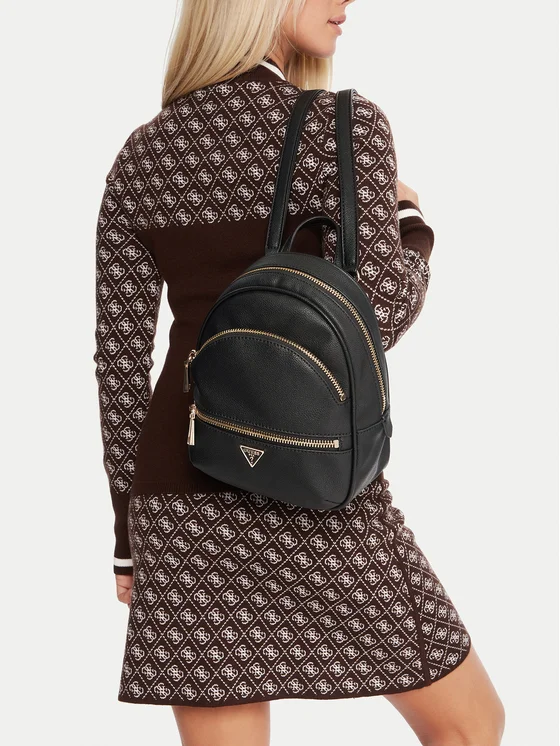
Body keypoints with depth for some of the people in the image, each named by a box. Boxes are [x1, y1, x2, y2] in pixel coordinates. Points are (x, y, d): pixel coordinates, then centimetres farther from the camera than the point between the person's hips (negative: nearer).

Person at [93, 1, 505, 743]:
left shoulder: (140, 155, 10)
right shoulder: (345, 125, -7)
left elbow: (119, 354, 8)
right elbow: (372, 319, -15)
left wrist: (131, 529, 15)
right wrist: (412, 231, 7)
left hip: (185, 490, 5)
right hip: (314, 494, -5)